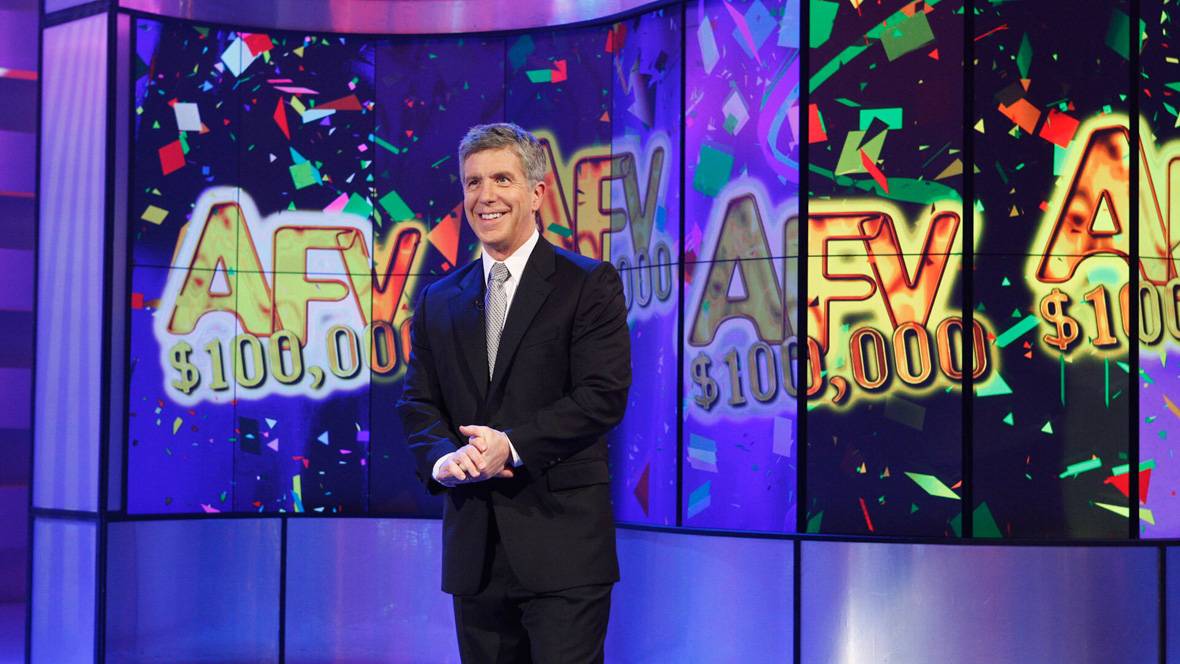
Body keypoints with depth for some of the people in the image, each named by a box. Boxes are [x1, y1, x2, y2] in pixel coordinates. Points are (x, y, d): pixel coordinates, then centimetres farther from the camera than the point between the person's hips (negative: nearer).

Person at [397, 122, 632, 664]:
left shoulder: (589, 285, 0)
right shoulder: (438, 301, 15)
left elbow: (604, 395, -9)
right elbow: (417, 403, 11)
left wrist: (513, 445, -18)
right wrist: (442, 457, -11)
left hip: (562, 543, -5)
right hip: (473, 550, 5)